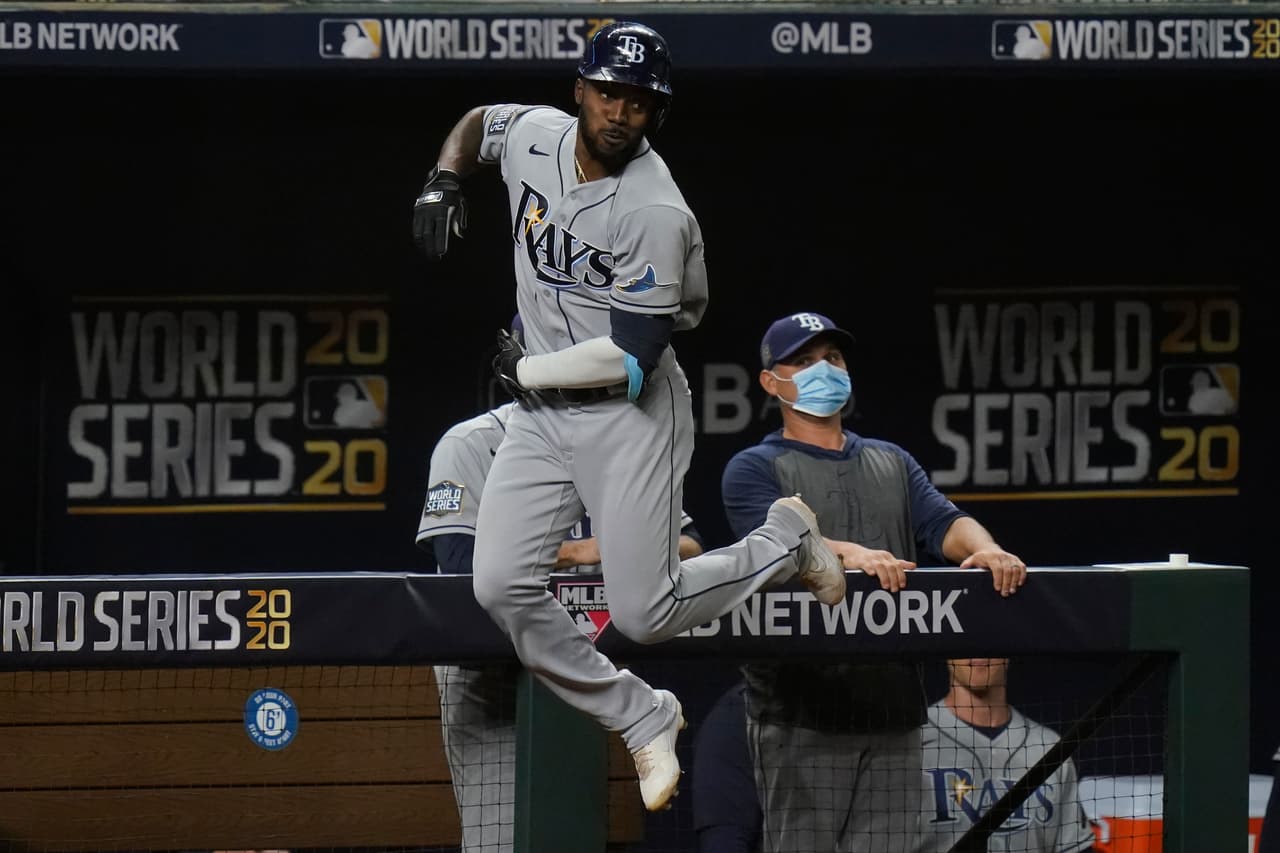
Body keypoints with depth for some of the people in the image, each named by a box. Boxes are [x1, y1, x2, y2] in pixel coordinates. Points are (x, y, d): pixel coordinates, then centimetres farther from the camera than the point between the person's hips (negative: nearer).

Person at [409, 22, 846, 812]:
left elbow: (632, 357, -25)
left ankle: (784, 541, 21)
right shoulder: (536, 135, -4)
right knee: (503, 588, -7)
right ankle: (643, 720, 10)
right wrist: (444, 180, 0)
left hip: (630, 415, -6)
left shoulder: (655, 212, -24)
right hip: (541, 418, 6)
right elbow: (478, 121, 21)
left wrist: (526, 369, -14)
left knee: (646, 614, -6)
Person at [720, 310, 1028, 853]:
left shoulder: (892, 463, 22)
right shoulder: (754, 470, 5)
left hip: (892, 708, 5)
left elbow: (944, 522, 5)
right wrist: (850, 555, -34)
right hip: (802, 712, -5)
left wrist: (984, 549, -19)